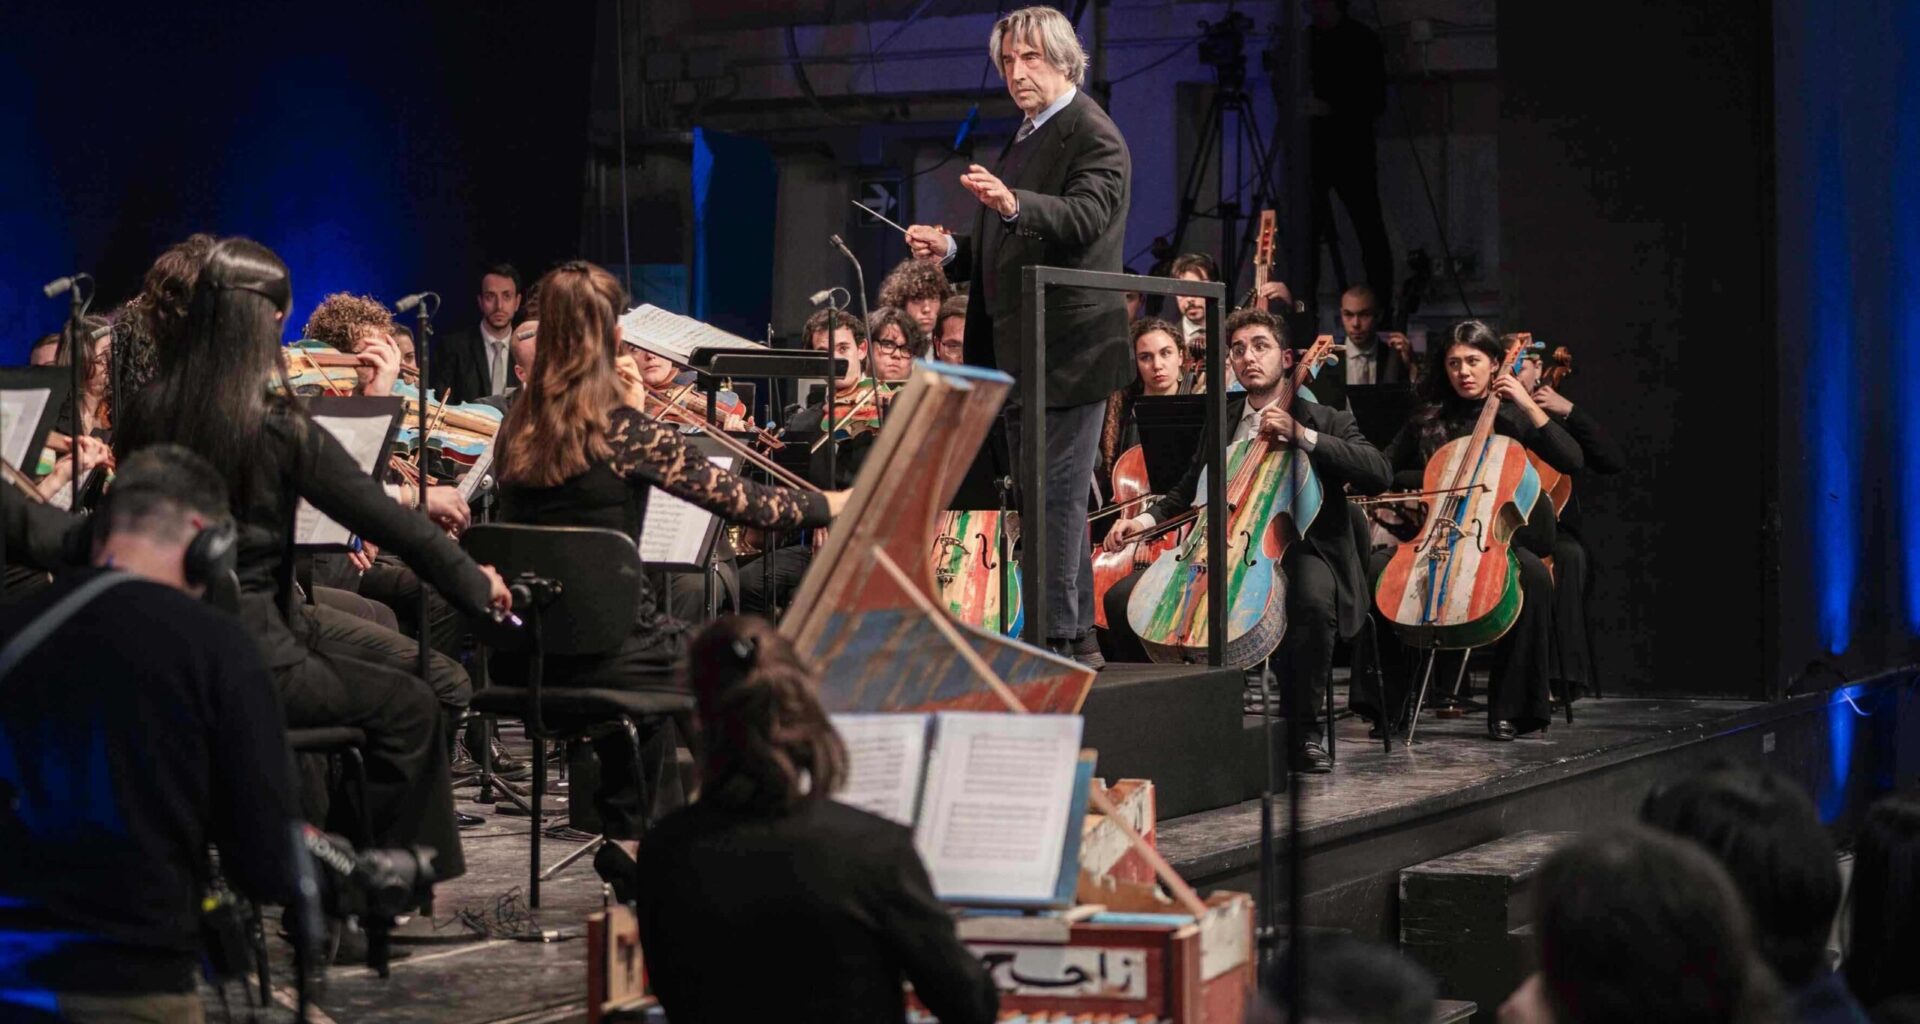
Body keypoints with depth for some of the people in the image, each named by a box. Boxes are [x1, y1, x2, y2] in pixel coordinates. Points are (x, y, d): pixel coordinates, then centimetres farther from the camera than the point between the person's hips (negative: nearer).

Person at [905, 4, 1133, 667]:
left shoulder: (1094, 138, -9)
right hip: (1018, 355, 10)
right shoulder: (1022, 142, 20)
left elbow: (1084, 217, -28)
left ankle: (1057, 641, -11)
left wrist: (1012, 204, -45)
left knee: (1055, 496, -11)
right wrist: (950, 252, 9)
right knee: (1050, 499, 14)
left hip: (1068, 352, -10)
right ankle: (1077, 638, 22)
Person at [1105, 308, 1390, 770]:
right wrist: (1147, 519, 8)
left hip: (1298, 550, -5)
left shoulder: (1328, 423, 4)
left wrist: (1302, 436, -18)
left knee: (1314, 602, -41)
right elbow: (1188, 492, 28)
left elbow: (1379, 473, -13)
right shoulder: (1221, 420, 17)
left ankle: (1303, 728, -19)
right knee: (1124, 598, -12)